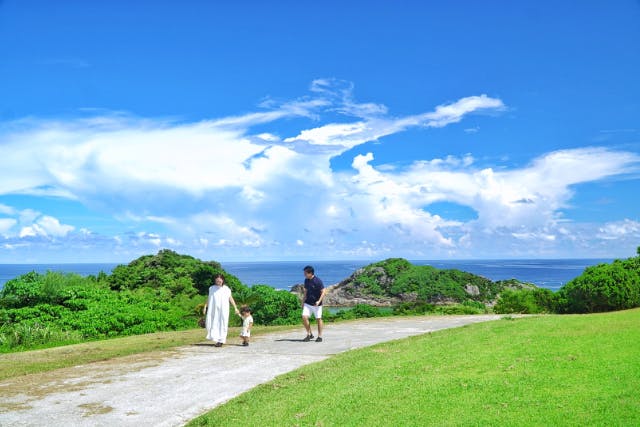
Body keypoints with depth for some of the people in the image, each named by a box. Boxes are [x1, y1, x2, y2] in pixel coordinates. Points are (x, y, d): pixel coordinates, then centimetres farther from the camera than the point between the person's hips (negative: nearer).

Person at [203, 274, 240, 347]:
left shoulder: (226, 289, -1)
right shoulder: (212, 288, 4)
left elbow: (230, 298, 4)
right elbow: (209, 298, 10)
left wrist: (235, 308, 1)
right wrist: (205, 307, 2)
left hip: (223, 310, -2)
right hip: (213, 310, 2)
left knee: (222, 324, -1)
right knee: (212, 324, -2)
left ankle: (221, 341, 6)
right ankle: (216, 339, 12)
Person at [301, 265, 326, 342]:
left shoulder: (318, 281, -15)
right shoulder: (306, 280, 4)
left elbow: (323, 292, -13)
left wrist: (319, 301, -24)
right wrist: (303, 302, 13)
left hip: (316, 304, -5)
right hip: (307, 303, 5)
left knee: (318, 319, 5)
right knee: (304, 317, -7)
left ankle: (320, 336, 17)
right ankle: (309, 334, 9)